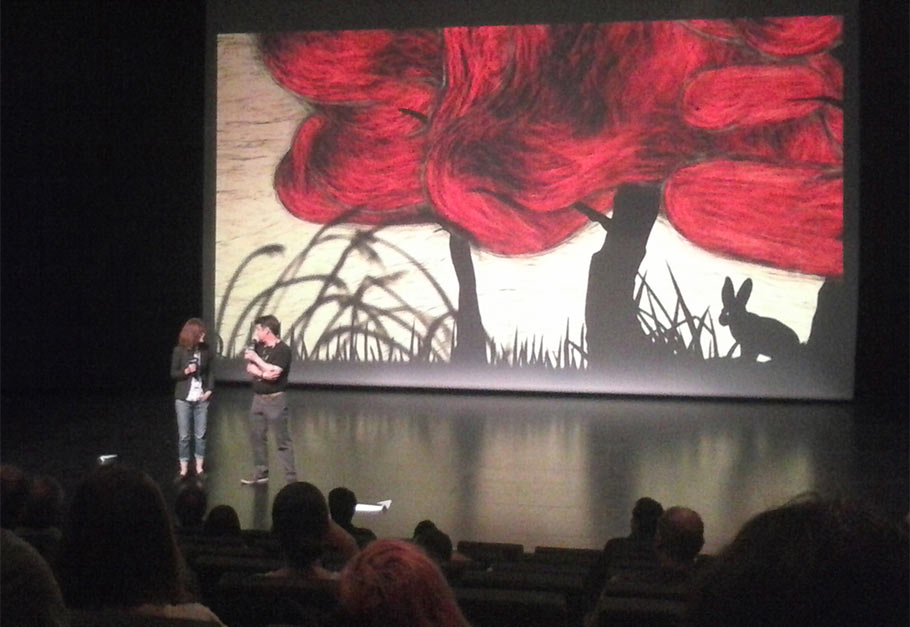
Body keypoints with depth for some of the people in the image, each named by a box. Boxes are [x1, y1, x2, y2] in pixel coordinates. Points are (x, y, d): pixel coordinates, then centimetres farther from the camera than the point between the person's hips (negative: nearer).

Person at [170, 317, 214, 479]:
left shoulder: (206, 350, 0)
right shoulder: (179, 351, -6)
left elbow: (210, 372, 7)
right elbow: (173, 373, -2)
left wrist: (209, 390, -5)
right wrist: (186, 371, -21)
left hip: (201, 398, 2)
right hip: (183, 399, -2)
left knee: (200, 435, 6)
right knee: (184, 436, 4)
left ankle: (199, 468, 15)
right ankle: (183, 469, 12)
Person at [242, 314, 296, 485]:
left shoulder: (283, 350, -14)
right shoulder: (258, 347, 8)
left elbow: (273, 373, -23)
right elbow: (250, 369, 5)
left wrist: (256, 358, -15)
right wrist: (263, 374, -15)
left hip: (275, 400, -8)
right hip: (258, 398, 8)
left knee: (282, 440, -4)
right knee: (256, 437, 14)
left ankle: (291, 478, -1)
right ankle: (260, 473, 26)